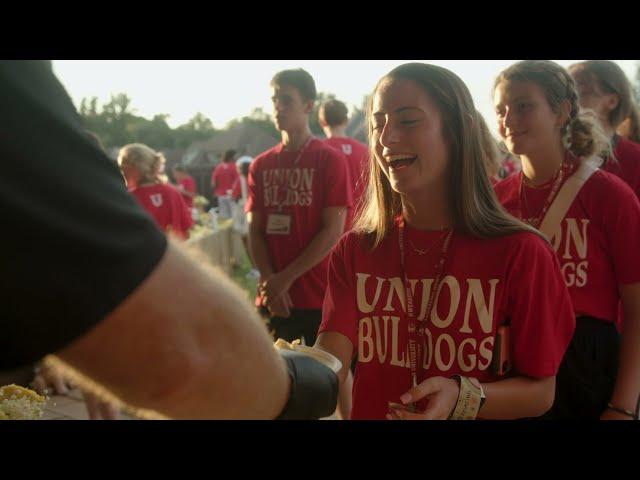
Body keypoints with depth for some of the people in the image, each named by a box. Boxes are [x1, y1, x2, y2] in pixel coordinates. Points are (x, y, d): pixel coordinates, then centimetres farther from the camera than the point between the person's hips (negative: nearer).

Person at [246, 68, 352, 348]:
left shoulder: (330, 160, -2)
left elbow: (333, 231, -8)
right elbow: (255, 231, 7)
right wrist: (270, 282, -8)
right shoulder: (261, 166, 11)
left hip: (320, 297, -4)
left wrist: (286, 278, -12)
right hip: (274, 299, 4)